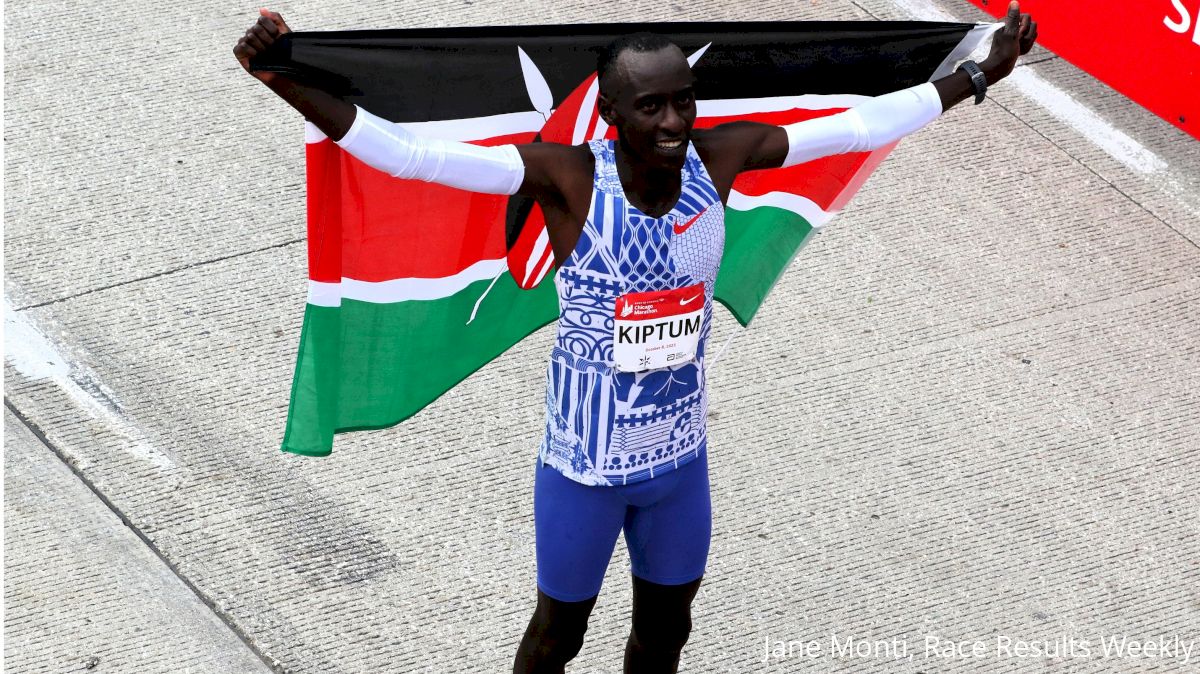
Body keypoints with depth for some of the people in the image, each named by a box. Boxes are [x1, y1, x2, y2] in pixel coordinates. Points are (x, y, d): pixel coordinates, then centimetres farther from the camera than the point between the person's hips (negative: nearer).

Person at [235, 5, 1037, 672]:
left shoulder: (718, 157, -15)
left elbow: (859, 125, -4)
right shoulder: (567, 176, -26)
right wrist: (282, 81, -47)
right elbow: (409, 153, -35)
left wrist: (982, 75, 1)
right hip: (585, 463, -4)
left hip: (682, 455, 4)